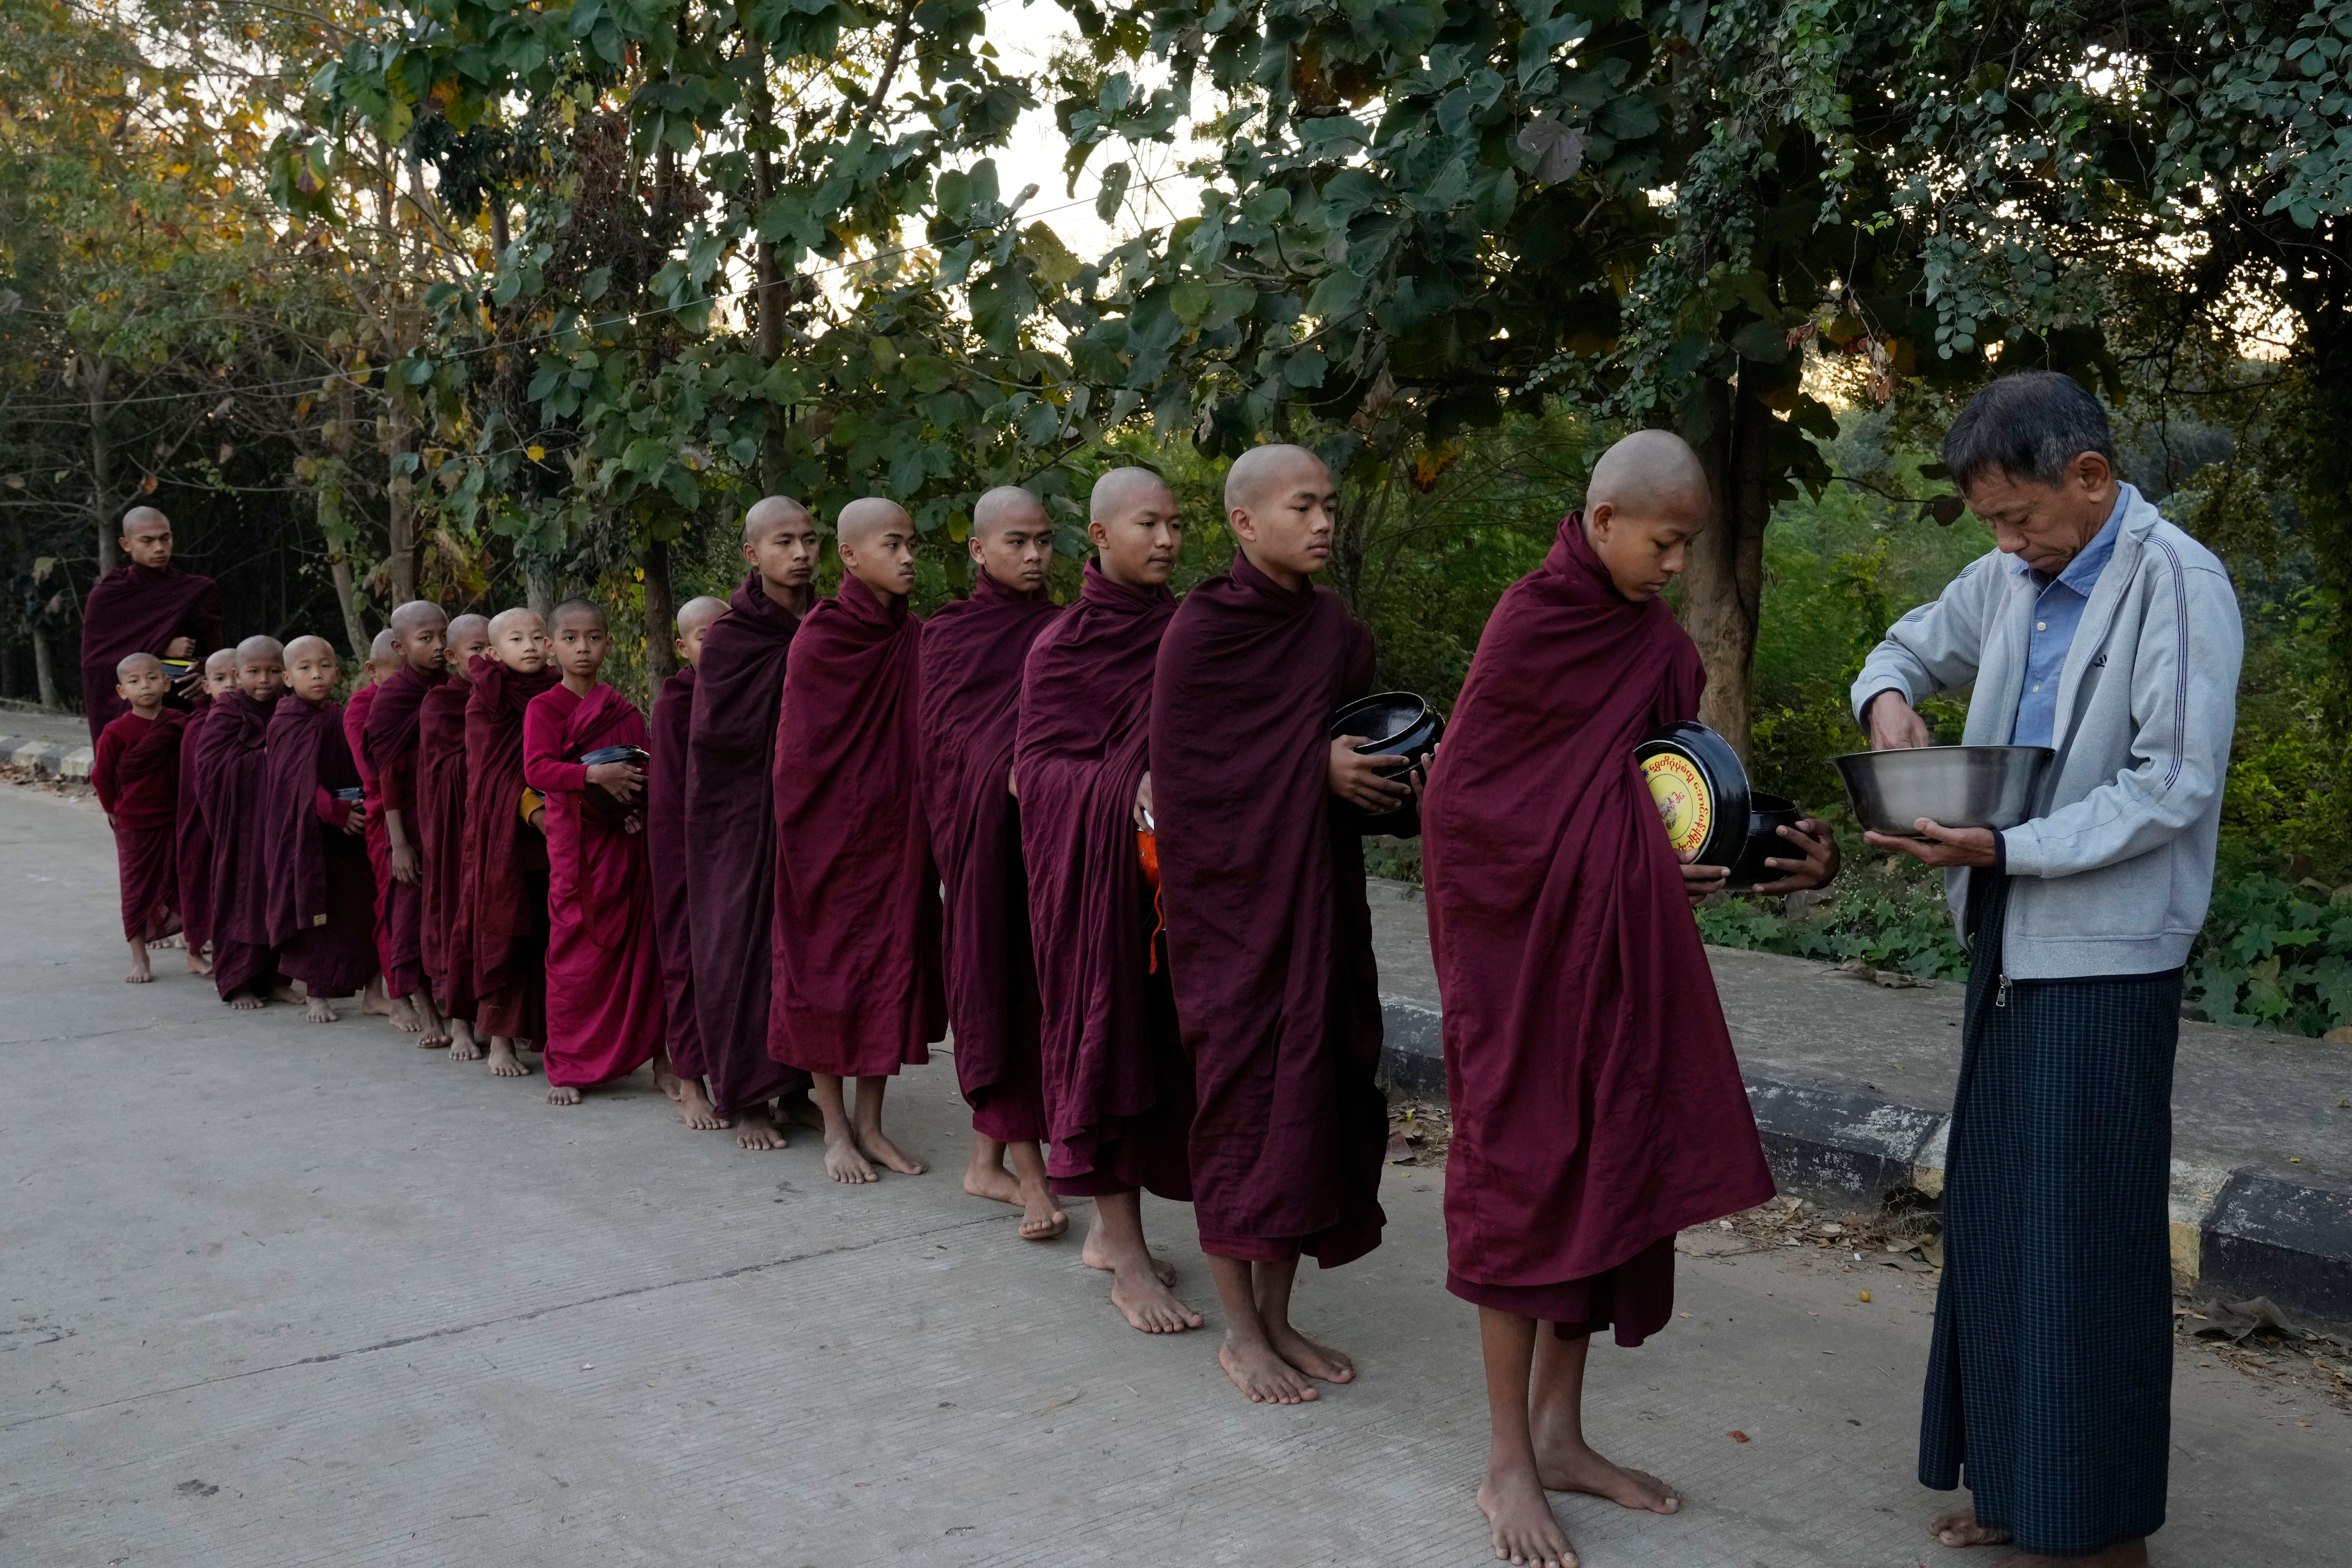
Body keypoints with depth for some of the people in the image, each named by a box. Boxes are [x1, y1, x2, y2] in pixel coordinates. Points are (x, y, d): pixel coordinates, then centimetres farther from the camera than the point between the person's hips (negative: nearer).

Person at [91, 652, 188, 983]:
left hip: (175, 817, 2)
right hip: (133, 823, -2)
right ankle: (139, 959, 15)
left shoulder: (181, 725, -4)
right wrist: (113, 809, 7)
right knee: (136, 887, 6)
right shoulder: (116, 732, -12)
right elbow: (102, 776, -1)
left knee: (185, 884, 6)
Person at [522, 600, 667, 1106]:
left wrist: (645, 778, -3)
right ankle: (566, 1068, 7)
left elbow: (649, 762, 20)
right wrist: (595, 774, -25)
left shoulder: (625, 710, 13)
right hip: (578, 849, -4)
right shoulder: (544, 708, 0)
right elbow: (537, 769, -13)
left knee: (640, 946, 4)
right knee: (578, 954, -2)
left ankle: (655, 1052, 12)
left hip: (629, 842, 4)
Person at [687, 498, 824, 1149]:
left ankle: (790, 1087, 17)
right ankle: (744, 1099, 9)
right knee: (744, 945, 0)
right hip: (745, 814, -5)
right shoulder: (731, 636, -7)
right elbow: (719, 731, -16)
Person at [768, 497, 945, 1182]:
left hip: (896, 829, 5)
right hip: (832, 829, -5)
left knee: (891, 963, 8)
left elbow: (928, 737, 7)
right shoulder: (821, 638, -10)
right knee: (827, 964, 4)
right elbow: (801, 754, -6)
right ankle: (835, 1129, 15)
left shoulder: (917, 639, 5)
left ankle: (870, 1124, 19)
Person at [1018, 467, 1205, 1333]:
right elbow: (1036, 767, -9)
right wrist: (1128, 790, -22)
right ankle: (1128, 1262, 5)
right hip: (1093, 865, -6)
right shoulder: (1062, 646, -6)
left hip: (1167, 862, 6)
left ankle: (1111, 1228, 24)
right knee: (1106, 1029, -2)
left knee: (1156, 1032, 9)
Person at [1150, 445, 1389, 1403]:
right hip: (1230, 894, -5)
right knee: (1242, 1089, 0)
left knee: (1310, 1087, 7)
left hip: (1317, 893, 6)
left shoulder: (1341, 634, 8)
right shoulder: (1202, 629, -8)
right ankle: (1239, 1331, 13)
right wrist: (1314, 765, -17)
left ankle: (1277, 1316, 20)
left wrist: (1382, 777, -8)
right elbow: (1181, 768, -12)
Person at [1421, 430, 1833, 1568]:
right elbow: (1456, 803, -13)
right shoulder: (1527, 626, -12)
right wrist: (1623, 869, -15)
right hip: (1525, 946, -7)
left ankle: (1560, 1434, 25)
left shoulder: (1660, 645, 8)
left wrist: (1776, 852, -8)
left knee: (1609, 1168, 11)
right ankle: (1509, 1465, 11)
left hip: (1621, 952, 7)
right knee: (1526, 1177, -1)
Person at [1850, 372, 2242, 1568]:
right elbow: (1916, 644, 25)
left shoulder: (2177, 587, -13)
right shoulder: (2010, 582, 8)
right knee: (1994, 1217, 13)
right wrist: (1890, 697, 2)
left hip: (2106, 958, -8)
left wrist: (2001, 849, -24)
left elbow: (2175, 788, -18)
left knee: (2085, 1234, -1)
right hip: (2008, 945, 8)